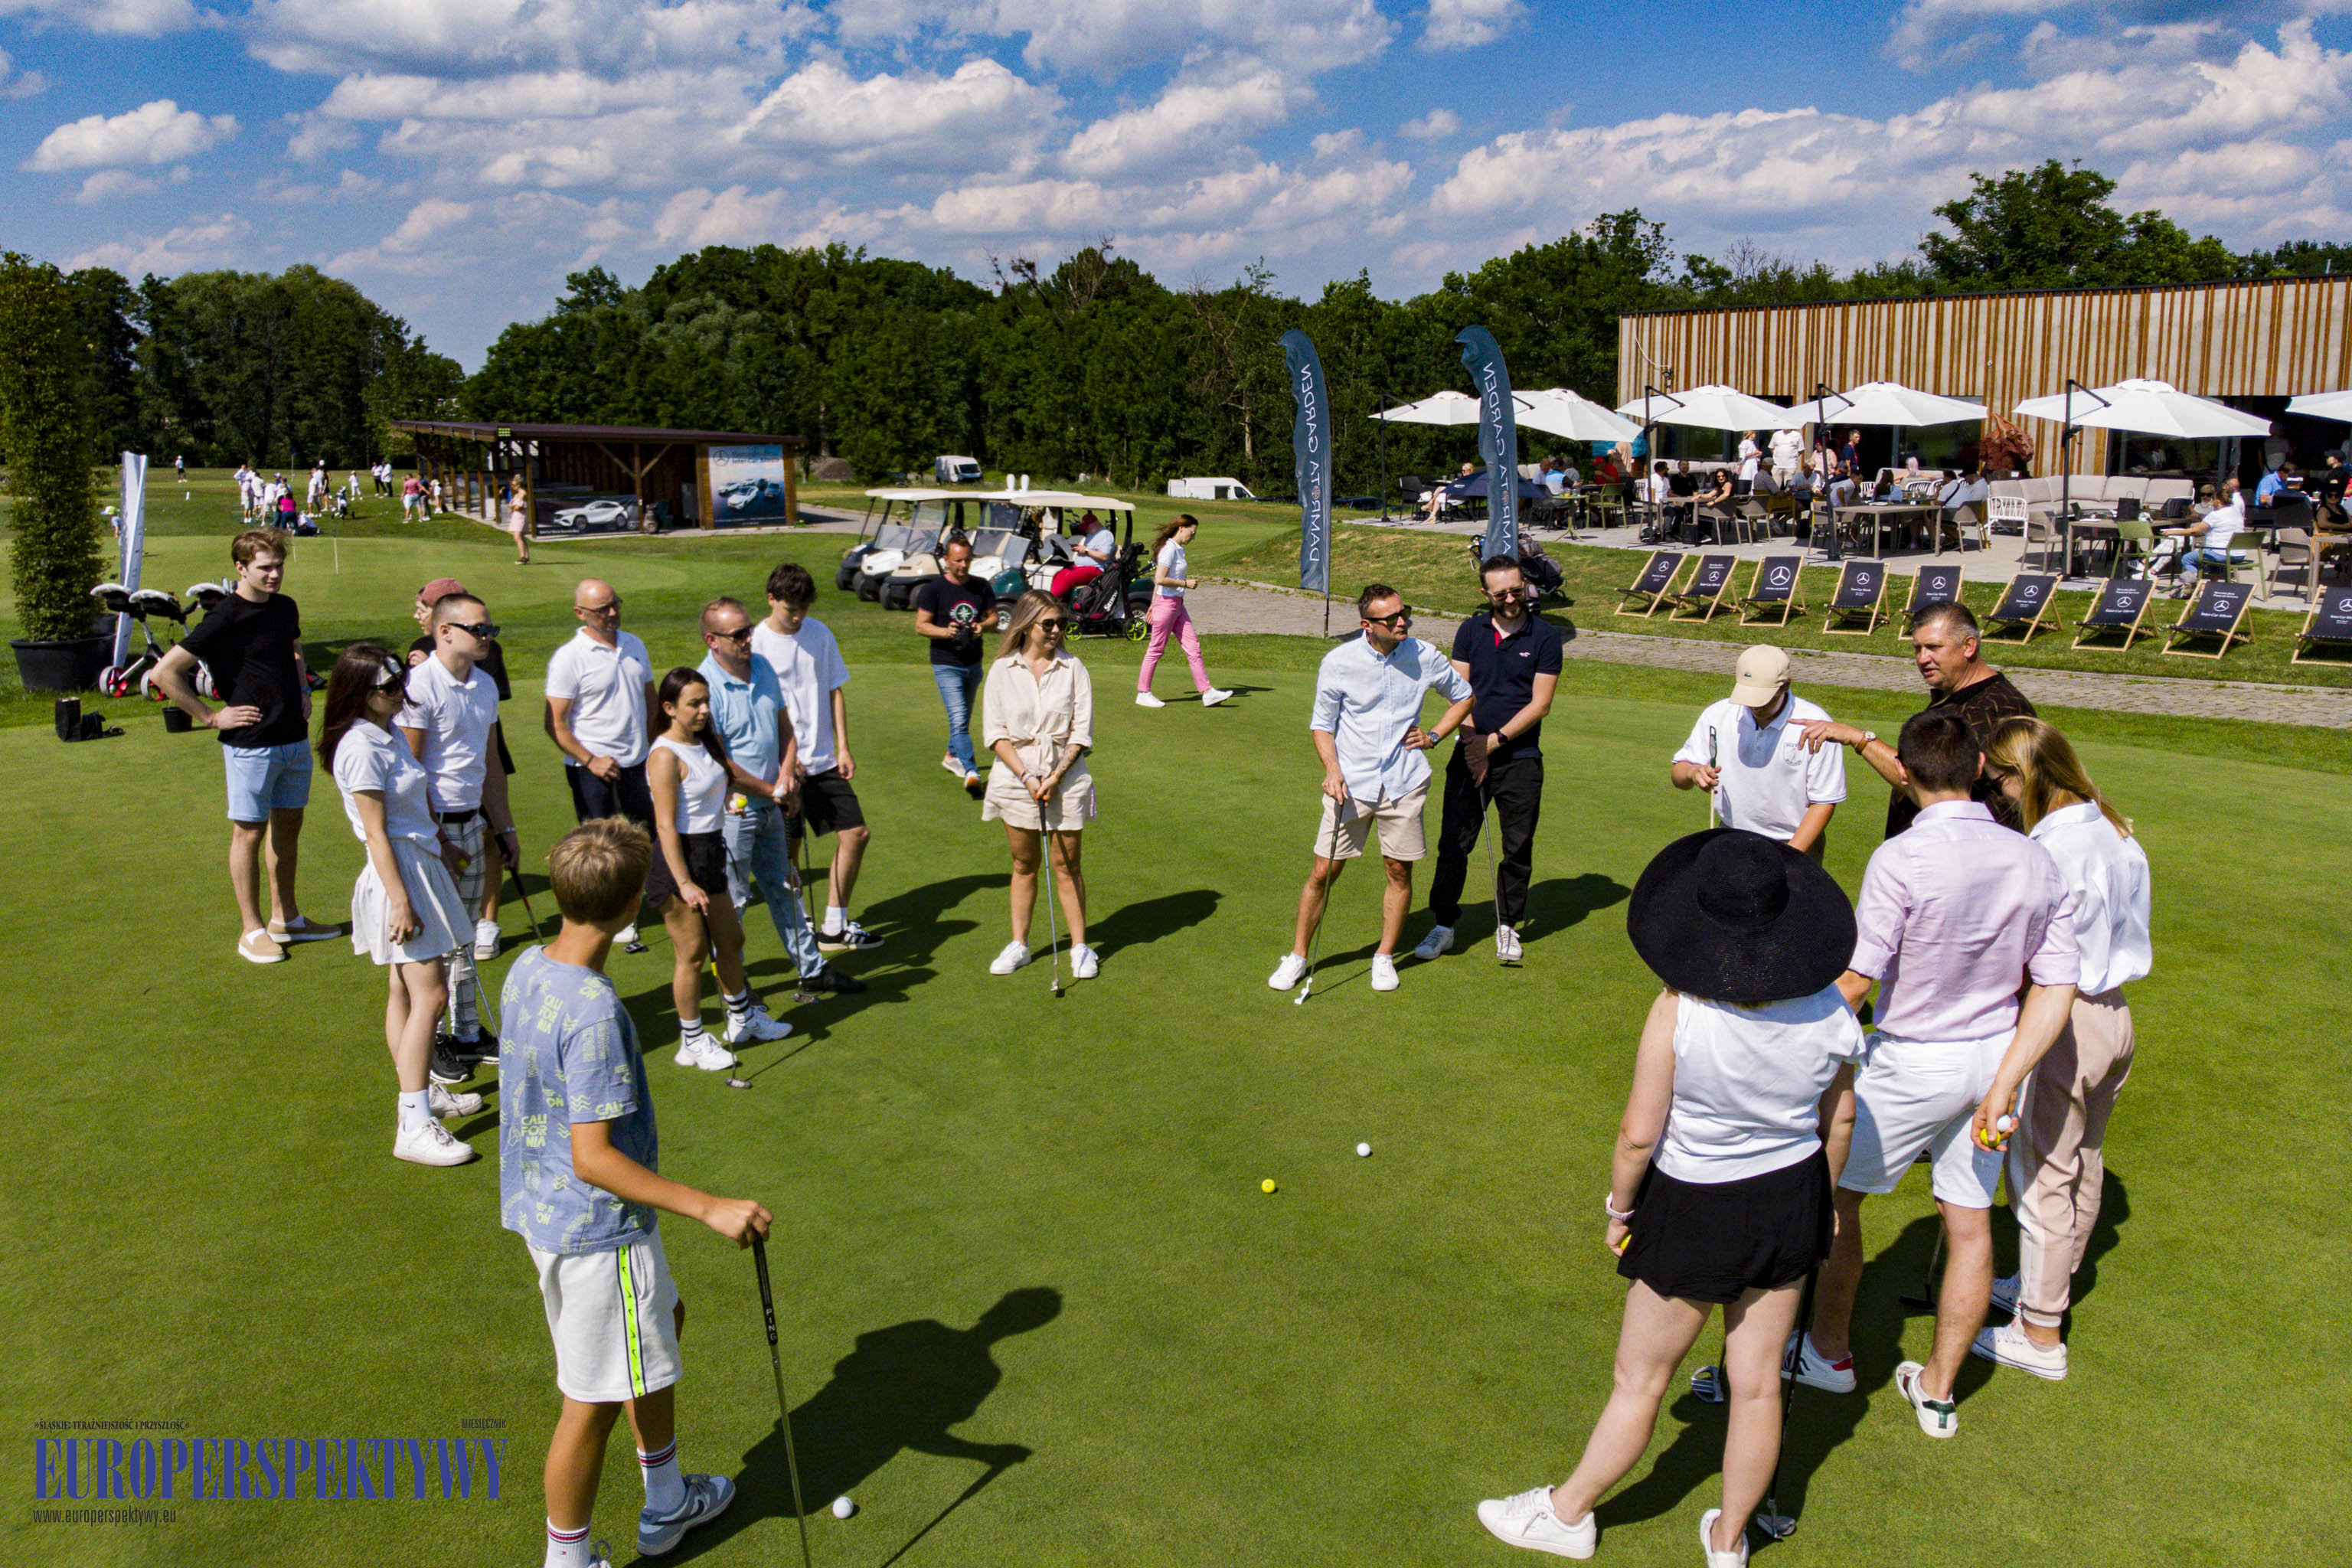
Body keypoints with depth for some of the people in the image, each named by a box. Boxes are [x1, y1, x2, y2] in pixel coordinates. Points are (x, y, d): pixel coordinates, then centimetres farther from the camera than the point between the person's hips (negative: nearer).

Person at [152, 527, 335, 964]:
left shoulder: (286, 608, 7)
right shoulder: (225, 619, -14)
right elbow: (165, 671, -15)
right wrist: (211, 717, -12)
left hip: (295, 738, 7)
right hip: (250, 744, -7)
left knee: (288, 825, 14)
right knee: (249, 832, 2)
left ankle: (286, 918, 27)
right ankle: (251, 931, 11)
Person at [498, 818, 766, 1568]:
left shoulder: (526, 969, -2)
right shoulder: (594, 1012, -29)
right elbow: (593, 1158, -29)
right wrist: (709, 1208, -27)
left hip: (544, 1209, 10)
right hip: (598, 1231, -10)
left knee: (663, 1321, 27)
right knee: (592, 1401, 7)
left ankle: (665, 1505, 43)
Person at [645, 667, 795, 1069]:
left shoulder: (708, 742, 7)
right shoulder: (665, 756, -19)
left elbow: (731, 772, 31)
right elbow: (665, 826, -23)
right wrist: (684, 883, -27)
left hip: (710, 853, 9)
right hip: (679, 859, -9)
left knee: (730, 940, 21)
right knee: (692, 953, 0)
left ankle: (743, 1019, 40)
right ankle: (692, 1042, 14)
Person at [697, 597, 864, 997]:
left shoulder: (764, 668, 4)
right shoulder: (706, 687, -19)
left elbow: (785, 727, 14)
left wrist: (787, 775, -4)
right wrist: (773, 792, -12)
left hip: (771, 806, 8)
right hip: (731, 810, -8)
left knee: (785, 889, 18)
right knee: (731, 903, 3)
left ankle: (812, 968, 29)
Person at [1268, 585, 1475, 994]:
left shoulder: (1424, 657, -2)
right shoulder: (1338, 662, -6)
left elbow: (1465, 696, 16)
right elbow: (1322, 723, 4)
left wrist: (1434, 735, 5)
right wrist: (1332, 768, -11)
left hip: (1404, 784, 2)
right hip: (1351, 784, -1)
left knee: (1400, 871, 7)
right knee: (1323, 872, -1)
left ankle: (1385, 957, 25)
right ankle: (1298, 956, 15)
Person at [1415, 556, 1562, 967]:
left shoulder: (1546, 636, -1)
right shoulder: (1470, 631, 7)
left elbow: (1540, 704, -5)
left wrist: (1495, 740, -11)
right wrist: (1471, 740, -9)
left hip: (1520, 758, -2)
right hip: (1471, 753, 2)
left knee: (1518, 847, 5)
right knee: (1454, 842, 0)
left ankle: (1508, 926, 21)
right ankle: (1444, 924, 13)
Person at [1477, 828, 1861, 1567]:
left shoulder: (1680, 1010, -26)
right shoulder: (1830, 1009, -13)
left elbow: (1639, 1135, -20)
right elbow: (1839, 1122, 2)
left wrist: (1618, 1207, -2)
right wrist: (1822, 1201, 19)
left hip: (1695, 1214, -4)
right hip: (1791, 1202, 4)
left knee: (1638, 1382, 15)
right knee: (1757, 1386, 18)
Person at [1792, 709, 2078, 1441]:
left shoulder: (1902, 859, -22)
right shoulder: (2034, 860, -4)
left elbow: (1856, 978, -20)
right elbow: (2057, 986, -5)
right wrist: (2002, 1085, -4)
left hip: (1913, 1064, -6)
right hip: (1996, 1056, 6)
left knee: (1834, 1193, 15)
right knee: (1970, 1225, 14)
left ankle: (1829, 1351, 30)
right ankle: (1938, 1390, 27)